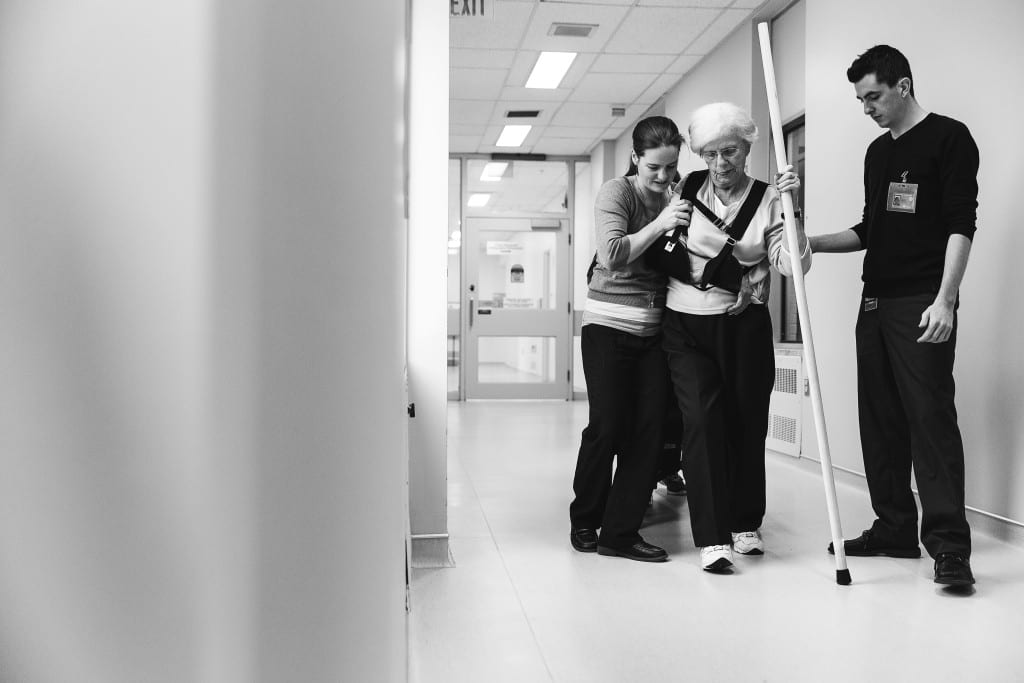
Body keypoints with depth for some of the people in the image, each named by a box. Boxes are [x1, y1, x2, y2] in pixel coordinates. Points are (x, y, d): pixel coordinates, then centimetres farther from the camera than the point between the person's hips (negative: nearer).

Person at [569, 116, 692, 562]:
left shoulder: (678, 197, 8)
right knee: (606, 427, -4)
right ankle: (584, 521, 18)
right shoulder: (616, 192, -5)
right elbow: (613, 255, -19)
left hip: (654, 330, 5)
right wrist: (659, 225, -20)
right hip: (608, 325, -4)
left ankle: (620, 533, 9)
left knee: (648, 431, -1)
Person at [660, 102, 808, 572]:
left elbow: (793, 265, -13)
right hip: (685, 325, 0)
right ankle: (711, 538, -6)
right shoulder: (688, 189, 3)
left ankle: (746, 524, 27)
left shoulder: (767, 200, -1)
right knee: (702, 419, -10)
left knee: (748, 423, 7)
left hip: (744, 326, 0)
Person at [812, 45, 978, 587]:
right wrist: (817, 242, 9)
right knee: (880, 419, 8)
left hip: (922, 304, -8)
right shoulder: (877, 152, 19)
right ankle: (895, 527, 18)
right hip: (876, 302, 8)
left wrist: (944, 300, -20)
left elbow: (961, 225, -11)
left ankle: (948, 544, -6)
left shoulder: (949, 138, -3)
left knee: (930, 416, -11)